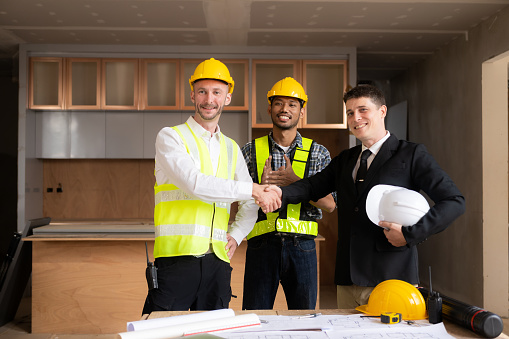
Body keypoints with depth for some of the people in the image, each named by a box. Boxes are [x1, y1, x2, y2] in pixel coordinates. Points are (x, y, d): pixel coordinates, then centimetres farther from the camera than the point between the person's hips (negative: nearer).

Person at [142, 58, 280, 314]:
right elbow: (194, 183, -15)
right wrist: (253, 190, -10)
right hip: (177, 257, -4)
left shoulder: (231, 149, 18)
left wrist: (236, 235, 6)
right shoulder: (170, 137, 2)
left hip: (217, 262, 5)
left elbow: (249, 205, 25)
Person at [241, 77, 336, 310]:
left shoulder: (318, 153, 6)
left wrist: (297, 181, -14)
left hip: (301, 246, 1)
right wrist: (261, 188, -15)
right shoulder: (250, 151, 6)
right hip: (261, 245, 0)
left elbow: (330, 205, -1)